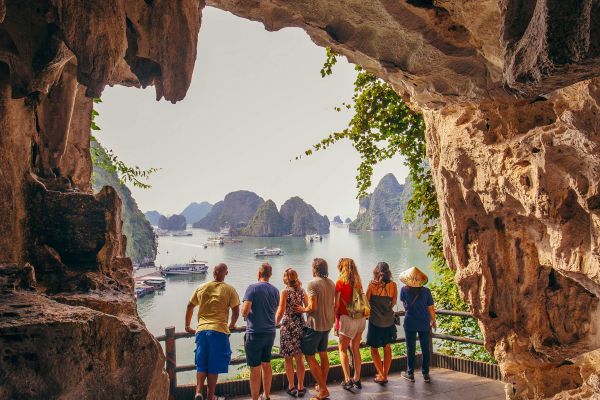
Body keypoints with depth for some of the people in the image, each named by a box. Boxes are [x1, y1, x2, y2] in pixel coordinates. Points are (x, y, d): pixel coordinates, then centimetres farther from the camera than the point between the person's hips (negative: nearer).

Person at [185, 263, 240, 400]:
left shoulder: (201, 288, 8)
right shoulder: (229, 290, -2)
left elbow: (190, 307, 15)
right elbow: (236, 312, -1)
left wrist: (188, 326, 26)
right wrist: (231, 325, 17)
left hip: (201, 330, 3)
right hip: (219, 330, -3)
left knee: (201, 364, 15)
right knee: (214, 366, 7)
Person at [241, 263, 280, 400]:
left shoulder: (253, 288, -12)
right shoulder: (275, 290, 4)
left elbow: (245, 311, -19)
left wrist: (245, 315, 2)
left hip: (255, 333, -5)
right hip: (270, 332, 6)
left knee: (255, 369, 3)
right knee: (266, 364, 19)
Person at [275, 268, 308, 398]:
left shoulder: (285, 292, -9)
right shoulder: (302, 291, 3)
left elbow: (281, 311, -12)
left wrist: (276, 322, 3)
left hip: (288, 326, -4)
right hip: (300, 325, 4)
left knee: (288, 358, 8)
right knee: (299, 358, 12)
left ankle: (291, 387, 15)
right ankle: (300, 387, 18)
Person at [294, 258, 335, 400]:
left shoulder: (313, 283, -18)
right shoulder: (331, 283, 5)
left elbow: (312, 307, -23)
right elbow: (334, 304, 12)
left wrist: (303, 309, -6)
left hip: (314, 325, -8)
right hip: (327, 324, 8)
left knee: (309, 356, 2)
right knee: (323, 354, 18)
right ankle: (322, 386, 28)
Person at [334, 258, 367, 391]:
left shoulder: (340, 282, -7)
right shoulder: (358, 282, 8)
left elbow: (337, 304, -7)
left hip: (348, 319, -5)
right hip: (361, 318, 5)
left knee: (343, 349, 6)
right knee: (356, 349, 15)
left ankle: (347, 380, -1)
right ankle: (357, 379, 21)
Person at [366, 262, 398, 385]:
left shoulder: (372, 284, -11)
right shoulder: (393, 285, -5)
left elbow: (366, 301, -3)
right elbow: (393, 303, 5)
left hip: (375, 320, -3)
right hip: (389, 320, 3)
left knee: (374, 348, 11)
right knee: (387, 348, 16)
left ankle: (381, 375, 7)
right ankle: (385, 375, 21)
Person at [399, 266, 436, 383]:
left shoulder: (404, 290, -7)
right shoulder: (426, 291, -6)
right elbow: (431, 308, 0)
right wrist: (433, 321, 14)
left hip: (410, 323, -1)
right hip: (424, 323, 1)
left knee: (411, 348, 8)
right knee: (425, 348, 11)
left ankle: (410, 373, 17)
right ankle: (426, 374, 19)